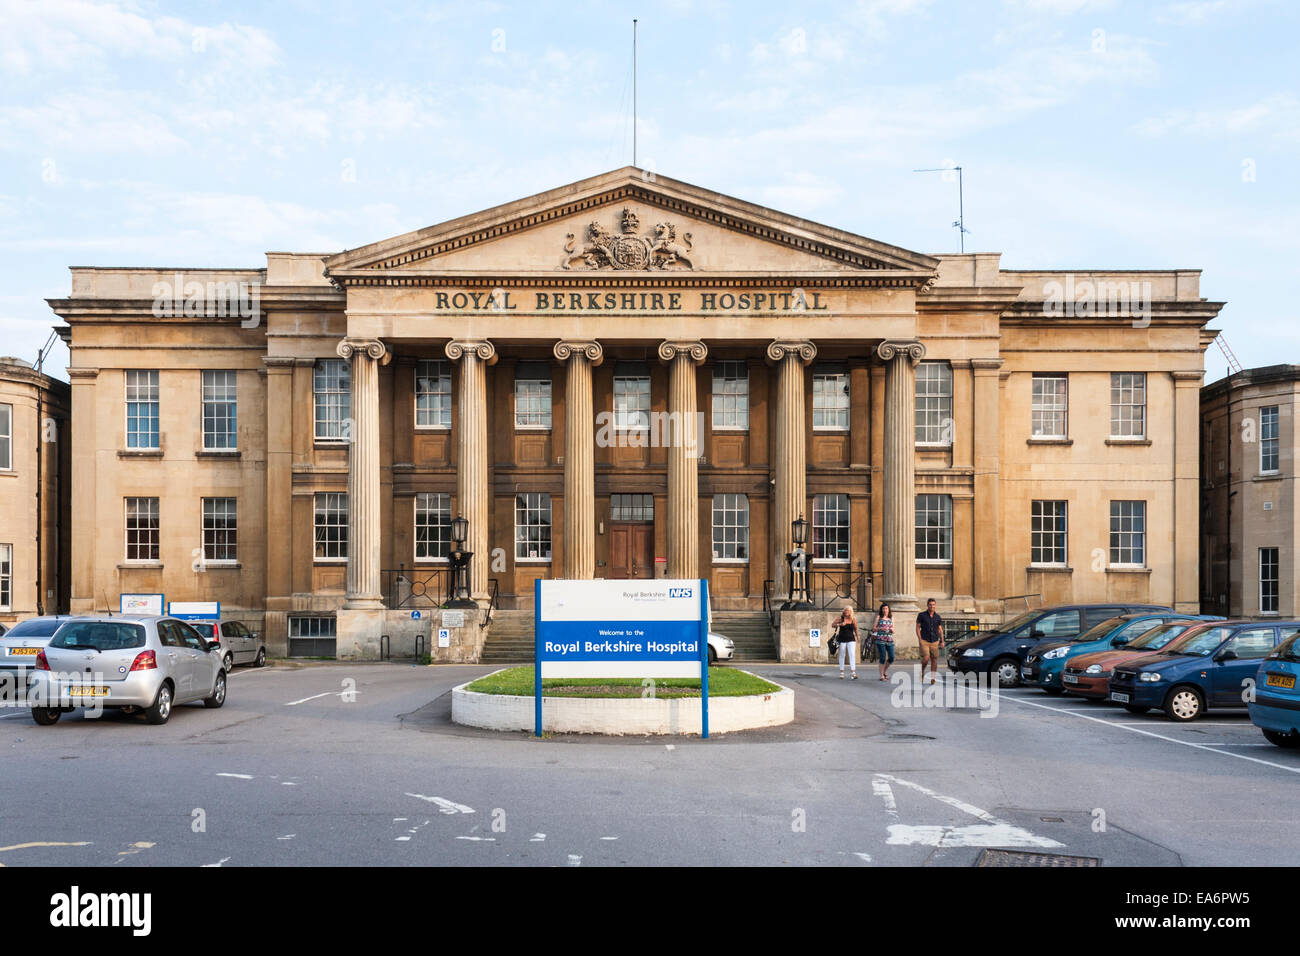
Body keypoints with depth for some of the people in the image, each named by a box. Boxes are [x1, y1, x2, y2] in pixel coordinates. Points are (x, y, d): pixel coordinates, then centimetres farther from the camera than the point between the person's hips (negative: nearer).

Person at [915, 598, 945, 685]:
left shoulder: (938, 617, 9)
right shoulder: (921, 615, 1)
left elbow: (940, 630, 13)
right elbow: (918, 628, 2)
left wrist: (942, 641, 6)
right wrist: (920, 639, -8)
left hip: (935, 641, 3)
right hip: (924, 641, -3)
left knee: (934, 659, 0)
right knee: (926, 658, -16)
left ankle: (932, 678, 7)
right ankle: (922, 672, 9)